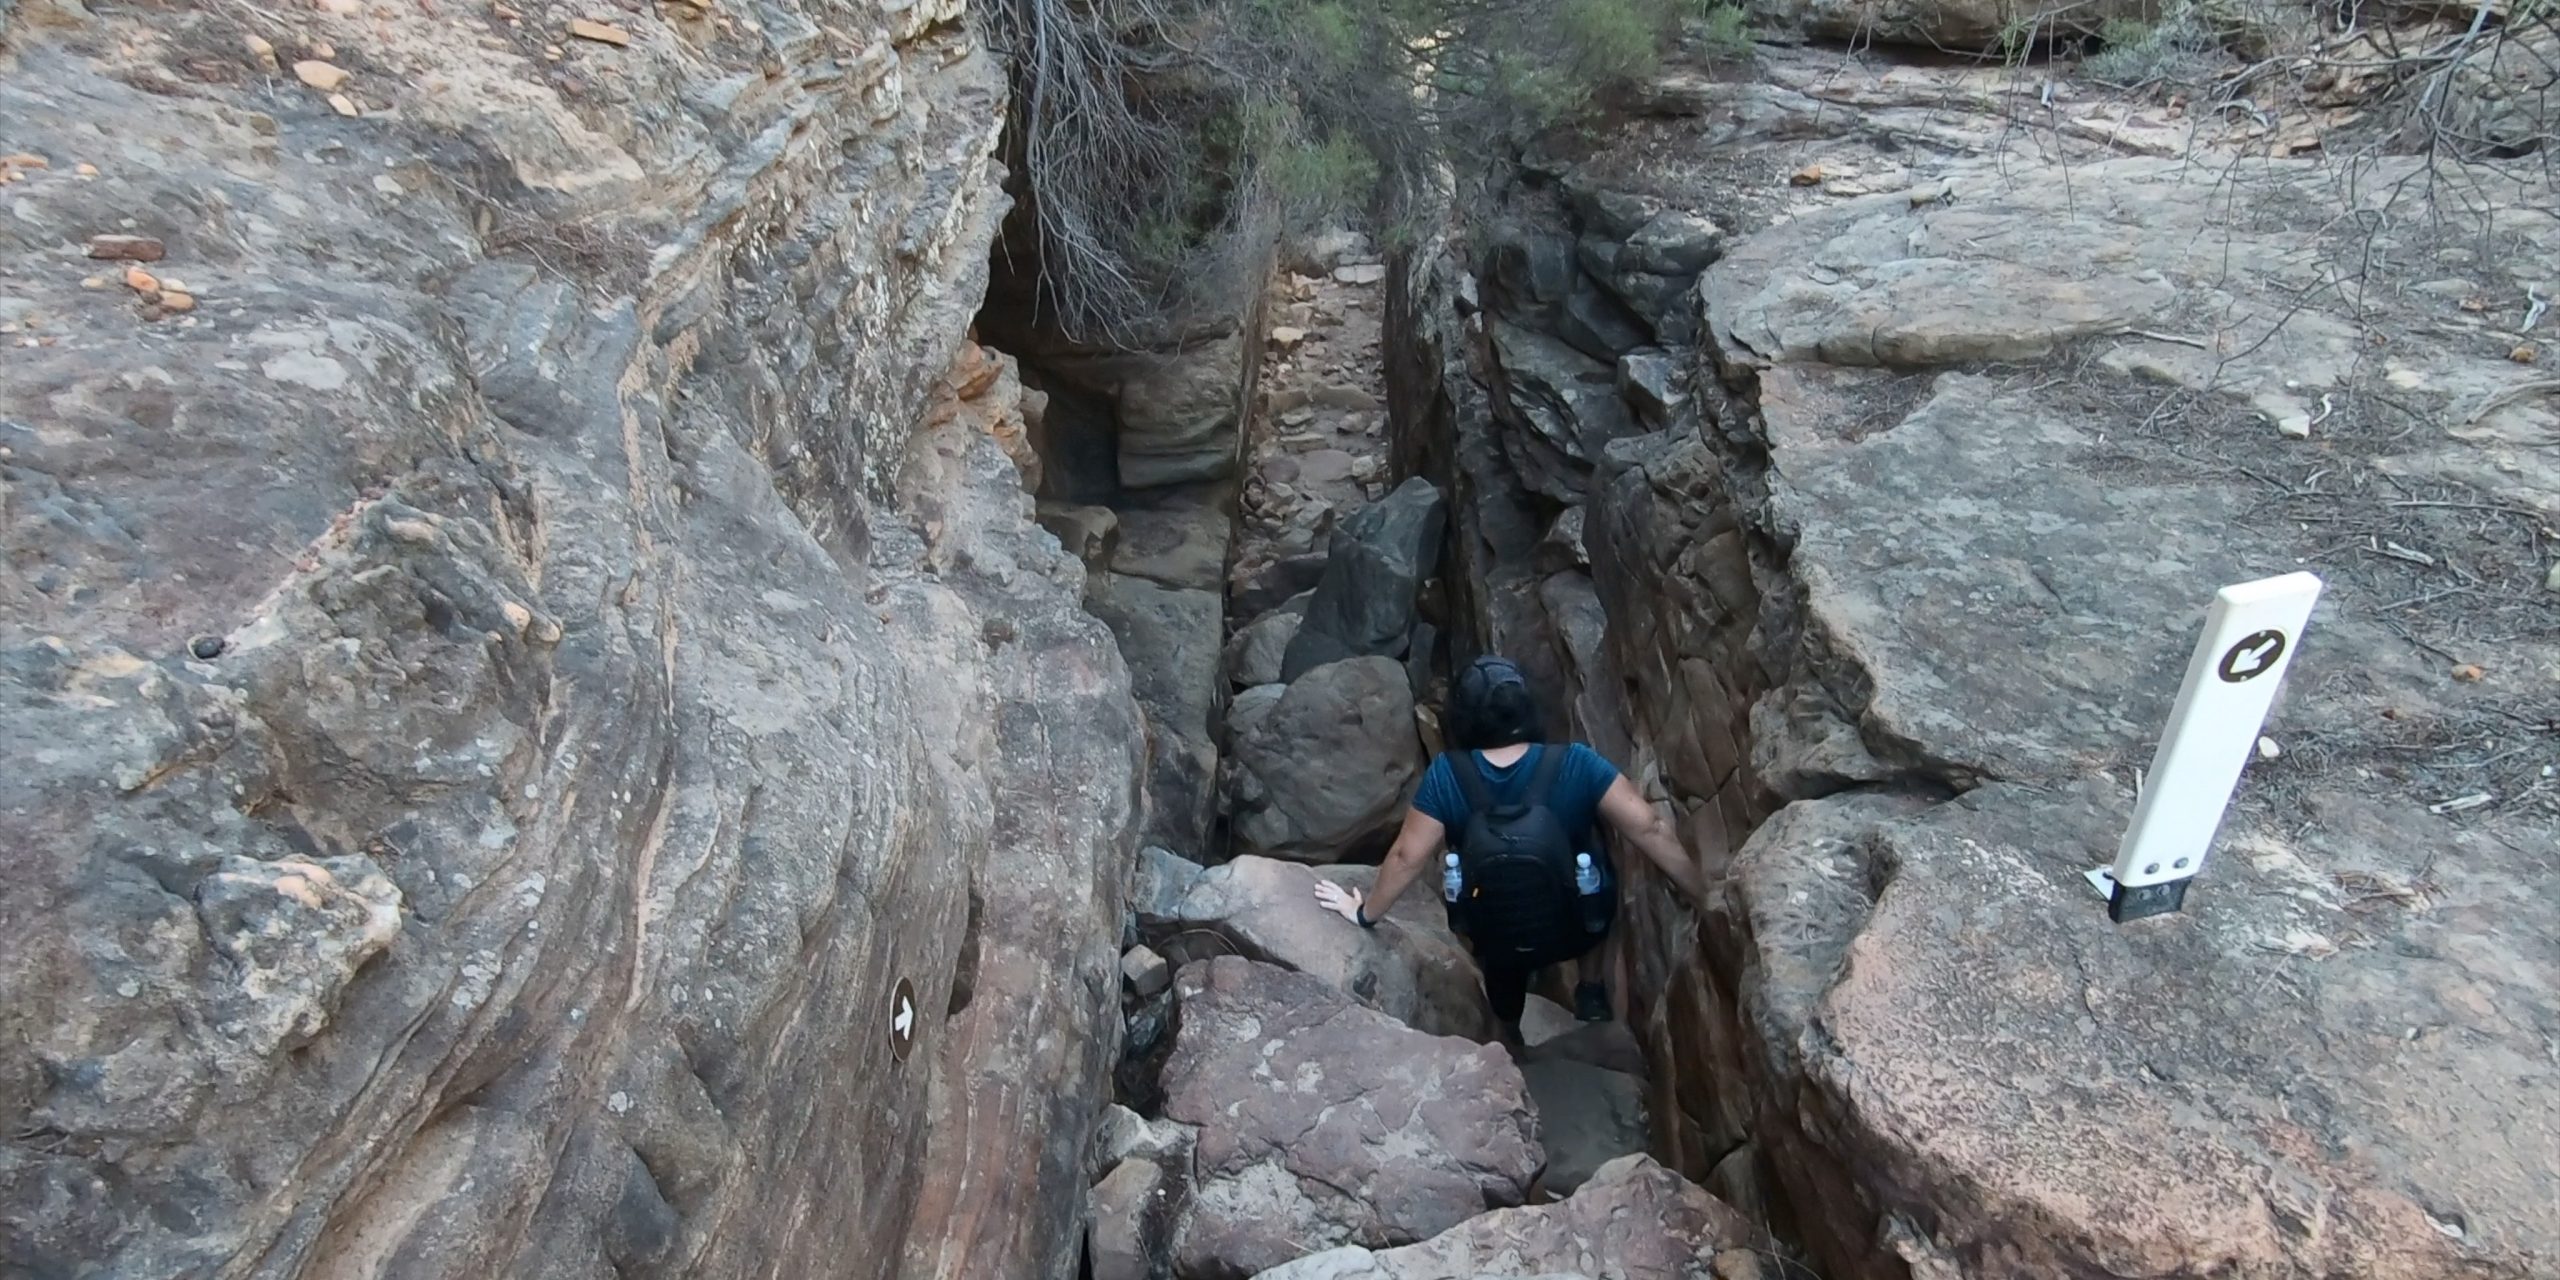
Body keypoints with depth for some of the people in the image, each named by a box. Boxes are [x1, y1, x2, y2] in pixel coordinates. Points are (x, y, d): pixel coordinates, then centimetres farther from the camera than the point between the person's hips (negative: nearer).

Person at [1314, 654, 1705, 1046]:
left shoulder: (1446, 774, -22)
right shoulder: (1575, 764, -23)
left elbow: (1408, 857, -14)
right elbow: (1650, 830, -21)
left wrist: (1365, 913, 1)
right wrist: (1705, 896, -10)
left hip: (1496, 939, 1)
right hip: (1574, 931, -1)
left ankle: (1508, 1030, 52)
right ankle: (1590, 991, 27)